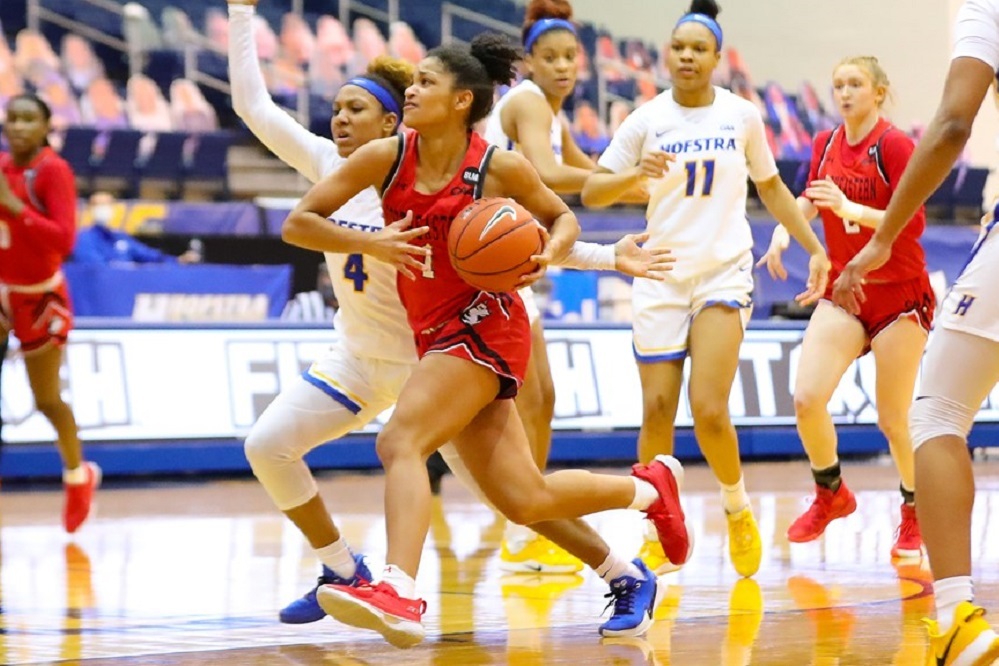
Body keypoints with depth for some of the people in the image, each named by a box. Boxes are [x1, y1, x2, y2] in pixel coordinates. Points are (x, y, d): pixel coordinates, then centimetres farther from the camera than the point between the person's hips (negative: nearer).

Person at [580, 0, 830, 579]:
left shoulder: (741, 116, 3)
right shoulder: (648, 120, 0)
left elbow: (771, 187, 16)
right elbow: (591, 192, -2)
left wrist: (815, 248, 12)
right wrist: (637, 174, -21)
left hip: (724, 275, -1)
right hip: (661, 276, 1)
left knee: (709, 411, -14)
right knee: (657, 412, -4)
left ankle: (738, 507, 13)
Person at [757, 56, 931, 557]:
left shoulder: (892, 144, -14)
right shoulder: (826, 144, 4)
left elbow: (913, 223, -21)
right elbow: (811, 197, 22)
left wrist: (849, 207, -31)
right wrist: (785, 229, 4)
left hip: (899, 295, -5)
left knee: (893, 419, -1)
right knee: (807, 398, -10)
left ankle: (915, 514, 23)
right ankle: (831, 495, 14)